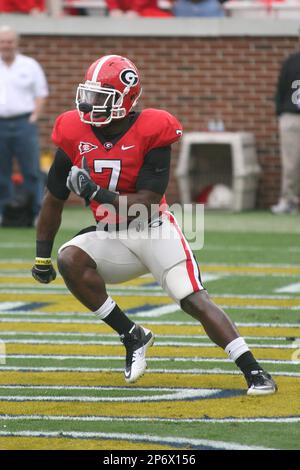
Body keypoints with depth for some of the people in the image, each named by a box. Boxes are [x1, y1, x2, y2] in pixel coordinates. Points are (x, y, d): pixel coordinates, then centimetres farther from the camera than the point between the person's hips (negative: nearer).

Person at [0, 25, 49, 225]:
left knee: (31, 171, -6)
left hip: (23, 124, -2)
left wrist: (33, 117, -4)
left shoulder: (30, 66, 6)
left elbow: (41, 94, 7)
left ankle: (37, 213, -6)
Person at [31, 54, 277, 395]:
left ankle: (254, 372, -15)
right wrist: (42, 257, 12)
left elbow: (145, 207, -20)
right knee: (69, 259, -24)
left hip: (154, 230, -4)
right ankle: (132, 337, -11)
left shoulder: (151, 133, -16)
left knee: (195, 301, -17)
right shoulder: (76, 136, -4)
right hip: (111, 236, 4)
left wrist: (95, 194, -30)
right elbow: (54, 200, 7)